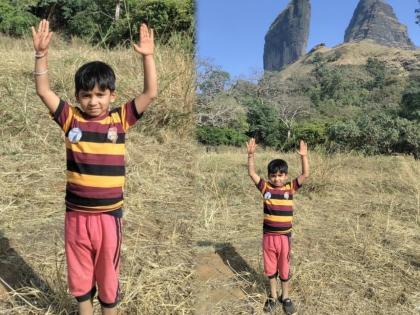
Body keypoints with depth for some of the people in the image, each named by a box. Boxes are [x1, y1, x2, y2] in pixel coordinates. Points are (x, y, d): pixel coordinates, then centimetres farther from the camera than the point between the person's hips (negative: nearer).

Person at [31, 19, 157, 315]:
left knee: (108, 273, 17)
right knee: (79, 273, 20)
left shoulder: (120, 120, -6)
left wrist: (148, 56, -19)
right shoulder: (71, 119, -3)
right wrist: (42, 53, -15)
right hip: (76, 214, 2)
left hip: (108, 214, -2)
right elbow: (43, 91, -5)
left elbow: (151, 94, -11)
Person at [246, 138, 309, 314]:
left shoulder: (290, 188, -6)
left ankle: (285, 297, 35)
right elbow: (252, 173, -11)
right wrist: (251, 154, -21)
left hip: (284, 236, -1)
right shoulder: (265, 187, -5)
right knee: (270, 268, 16)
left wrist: (304, 156, -24)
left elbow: (305, 175, -14)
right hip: (268, 236, 1)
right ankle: (273, 296, 35)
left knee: (284, 269, 15)